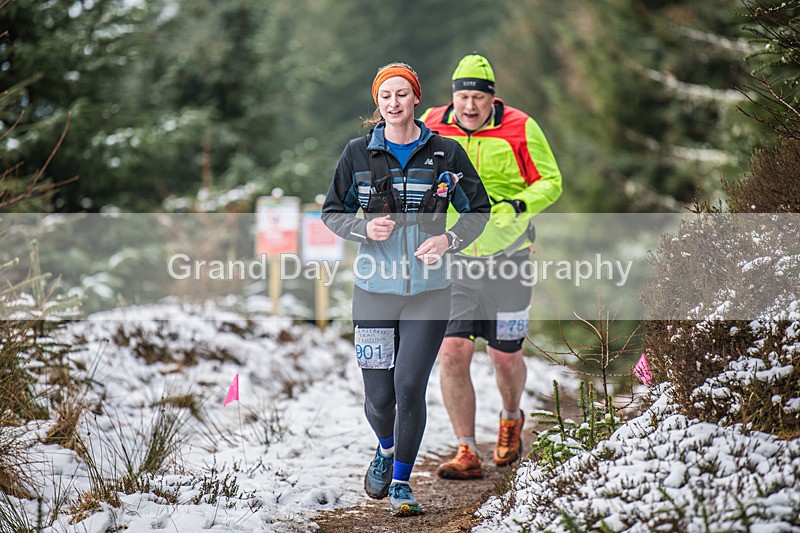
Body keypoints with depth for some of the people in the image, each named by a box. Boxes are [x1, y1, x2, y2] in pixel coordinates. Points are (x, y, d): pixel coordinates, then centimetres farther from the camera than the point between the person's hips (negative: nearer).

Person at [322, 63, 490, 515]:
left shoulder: (445, 152, 1)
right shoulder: (359, 153, 3)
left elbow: (479, 210, 8)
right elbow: (332, 212, 10)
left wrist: (449, 239, -10)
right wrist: (364, 228, -10)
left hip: (428, 289, -1)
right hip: (375, 287, 1)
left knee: (410, 387, -9)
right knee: (378, 395, 0)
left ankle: (402, 482, 9)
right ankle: (386, 449, 35)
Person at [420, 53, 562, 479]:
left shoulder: (520, 129, -8)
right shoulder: (432, 128, -2)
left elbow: (550, 181, -2)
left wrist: (518, 206, -20)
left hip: (507, 256, -1)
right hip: (453, 258, 1)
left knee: (505, 357, 6)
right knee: (452, 352, -11)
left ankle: (511, 420, 39)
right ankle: (466, 454, -3)